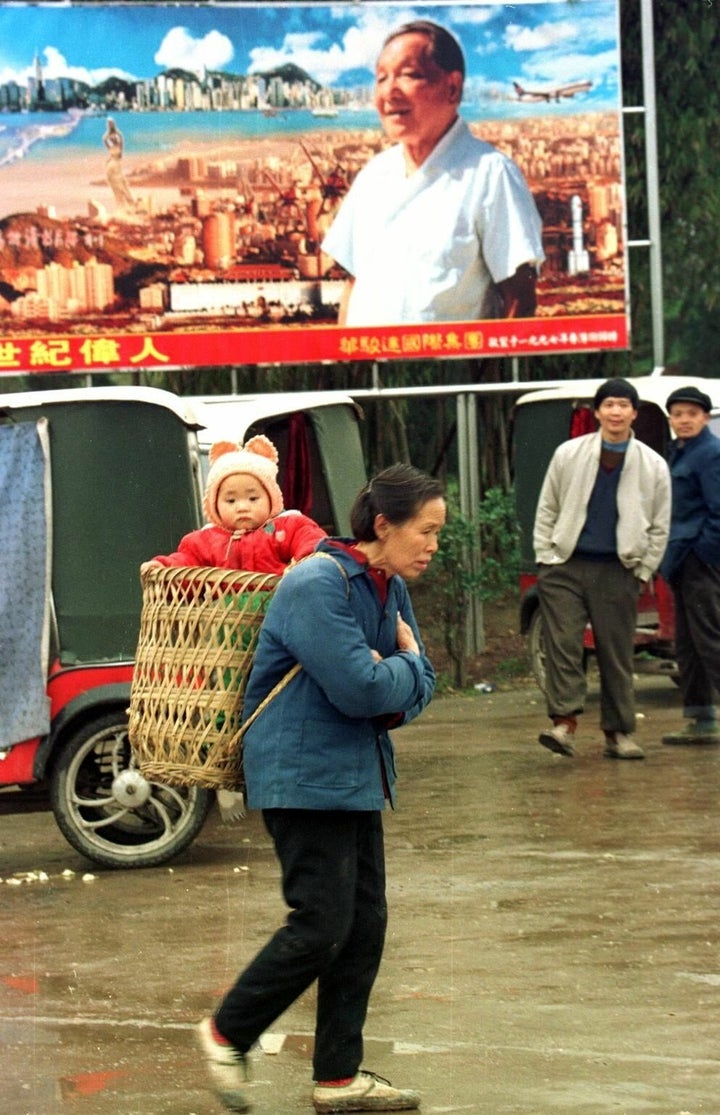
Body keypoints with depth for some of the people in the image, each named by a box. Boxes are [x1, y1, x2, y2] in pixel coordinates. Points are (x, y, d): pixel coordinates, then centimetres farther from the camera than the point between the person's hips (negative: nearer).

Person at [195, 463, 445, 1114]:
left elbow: (418, 688, 13)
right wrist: (406, 664, -5)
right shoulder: (317, 585, -19)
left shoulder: (391, 589, 10)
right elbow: (360, 687, -25)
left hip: (360, 775, 9)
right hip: (304, 774, -9)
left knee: (366, 923, 7)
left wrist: (390, 690, -10)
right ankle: (227, 1034, 10)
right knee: (322, 924, -9)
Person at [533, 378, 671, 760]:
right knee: (562, 643, -11)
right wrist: (545, 557, 3)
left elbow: (659, 527, 10)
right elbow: (546, 510, 10)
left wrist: (643, 571, 4)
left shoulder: (653, 466, 4)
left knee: (617, 653, 3)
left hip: (618, 571, 0)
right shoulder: (568, 455, 4)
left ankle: (619, 733, 10)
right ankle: (564, 723, -13)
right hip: (566, 568, 0)